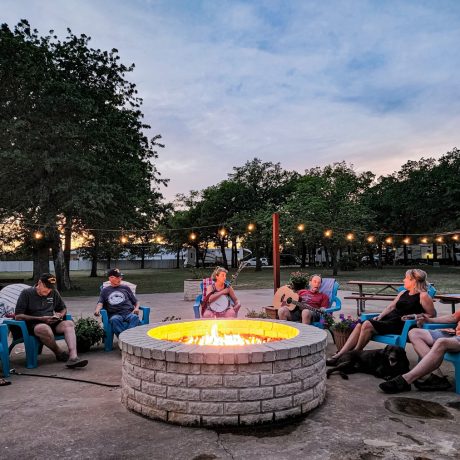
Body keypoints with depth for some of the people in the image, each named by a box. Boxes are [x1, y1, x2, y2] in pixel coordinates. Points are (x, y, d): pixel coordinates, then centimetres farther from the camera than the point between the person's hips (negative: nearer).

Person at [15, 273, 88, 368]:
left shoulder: (54, 293, 15)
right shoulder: (26, 293, 1)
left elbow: (63, 309, 28)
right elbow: (18, 316, -6)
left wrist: (60, 315, 2)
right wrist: (41, 319, -16)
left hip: (52, 324, 5)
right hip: (34, 325, -4)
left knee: (69, 323, -27)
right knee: (45, 328, -40)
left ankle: (73, 357, -44)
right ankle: (59, 353, -15)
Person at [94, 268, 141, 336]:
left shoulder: (126, 288, 25)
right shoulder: (105, 290, 23)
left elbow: (136, 302, 25)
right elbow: (100, 303, 9)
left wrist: (136, 308, 2)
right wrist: (97, 310, -14)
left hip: (129, 313, 1)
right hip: (115, 315, 0)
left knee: (135, 317, -35)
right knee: (115, 320, -38)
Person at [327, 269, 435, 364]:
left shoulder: (423, 296, -3)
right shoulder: (403, 293, 21)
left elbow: (431, 314, -4)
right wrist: (380, 316, 5)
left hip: (401, 325, -8)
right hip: (389, 319, 8)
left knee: (367, 325, -27)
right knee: (360, 325, -13)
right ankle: (339, 355, -16)